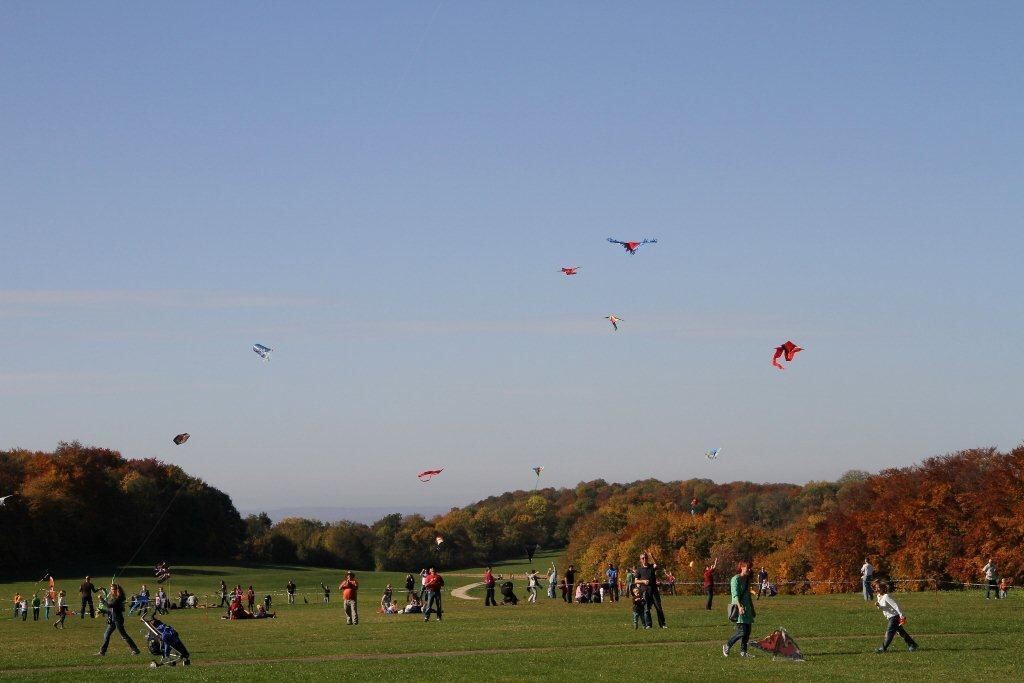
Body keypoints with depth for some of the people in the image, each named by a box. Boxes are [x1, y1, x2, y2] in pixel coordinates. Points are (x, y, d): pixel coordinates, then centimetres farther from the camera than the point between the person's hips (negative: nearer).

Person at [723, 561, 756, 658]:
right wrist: (739, 606, -34)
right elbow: (735, 595, -20)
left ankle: (743, 651, 12)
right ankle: (727, 646, 2)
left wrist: (752, 610, 28)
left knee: (747, 632, 4)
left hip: (747, 609, 8)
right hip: (739, 608, -8)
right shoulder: (736, 579, -9)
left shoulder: (747, 580, 17)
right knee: (742, 631, -14)